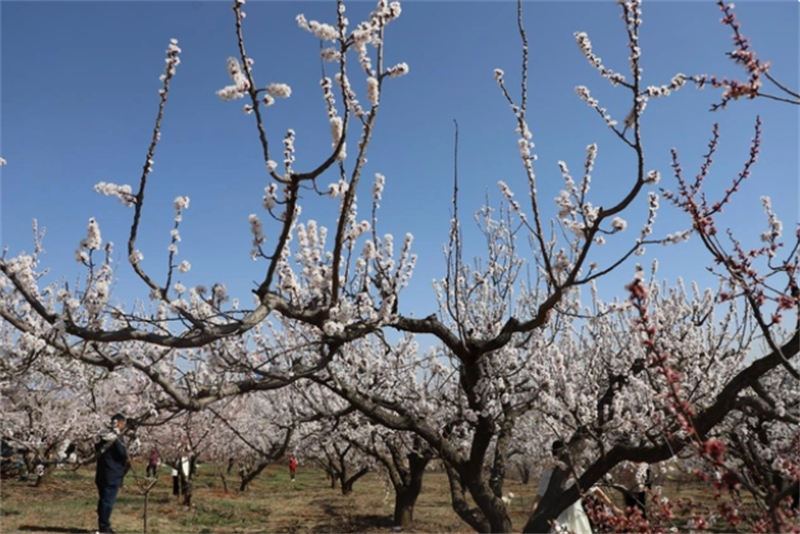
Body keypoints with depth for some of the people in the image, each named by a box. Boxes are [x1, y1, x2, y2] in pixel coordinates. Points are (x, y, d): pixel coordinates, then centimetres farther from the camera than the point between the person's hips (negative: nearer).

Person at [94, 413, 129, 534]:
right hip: (112, 473, -9)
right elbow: (122, 453, -19)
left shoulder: (103, 435, 12)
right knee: (108, 500, -6)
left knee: (103, 499, 14)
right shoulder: (116, 436, -16)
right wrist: (126, 459, 2)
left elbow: (98, 451, 20)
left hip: (102, 473, 9)